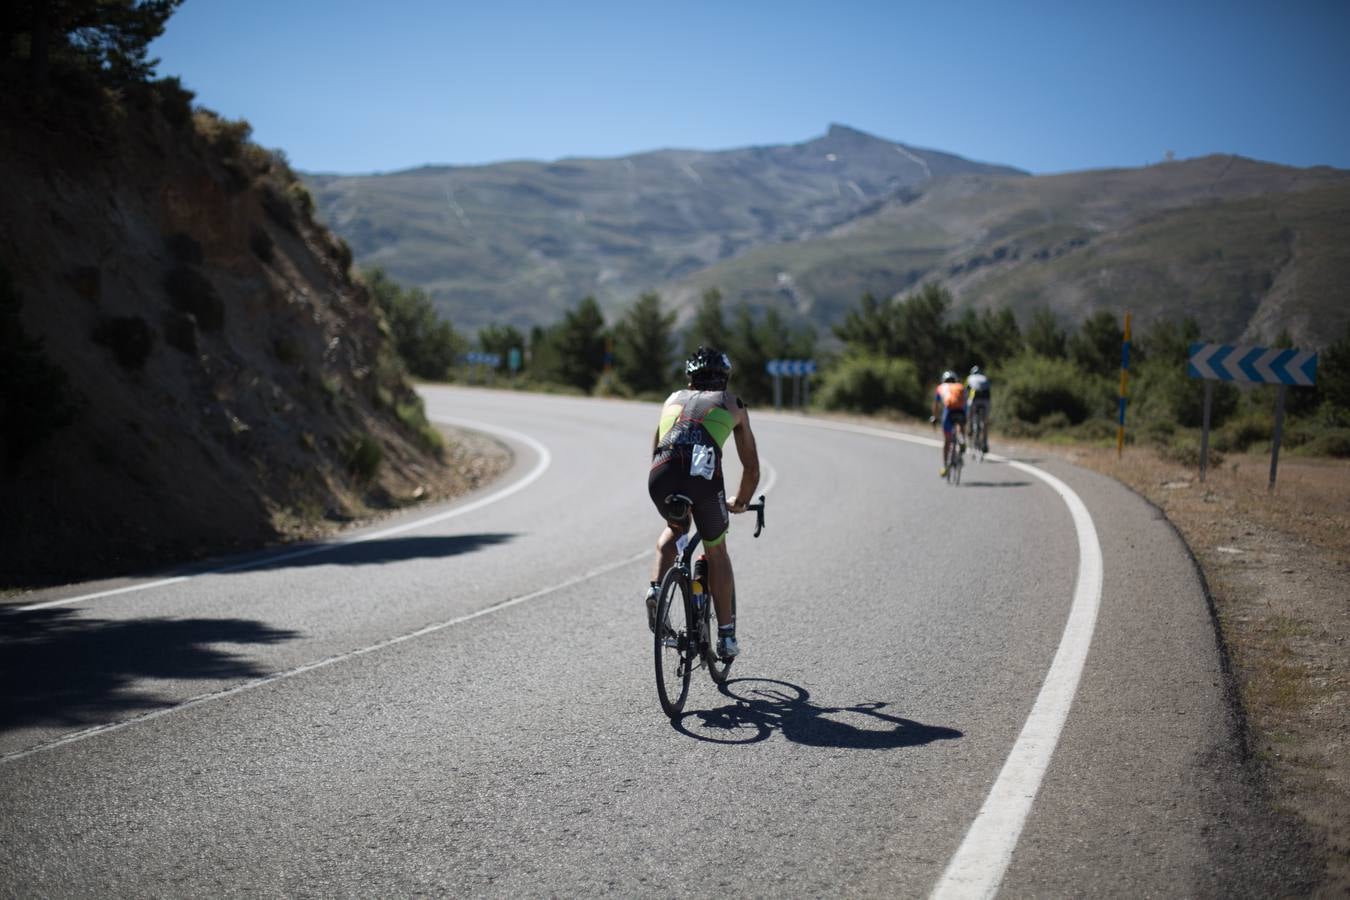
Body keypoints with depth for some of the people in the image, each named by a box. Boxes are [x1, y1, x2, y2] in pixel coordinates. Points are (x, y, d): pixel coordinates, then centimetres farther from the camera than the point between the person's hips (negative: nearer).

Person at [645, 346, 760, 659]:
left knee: (675, 529, 34)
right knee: (716, 551, 22)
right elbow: (752, 468, 31)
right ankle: (726, 635, 21)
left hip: (661, 476, 2)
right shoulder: (733, 404, 28)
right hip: (704, 477, -2)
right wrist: (740, 502, 47)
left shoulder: (674, 399, 34)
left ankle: (656, 589, 10)